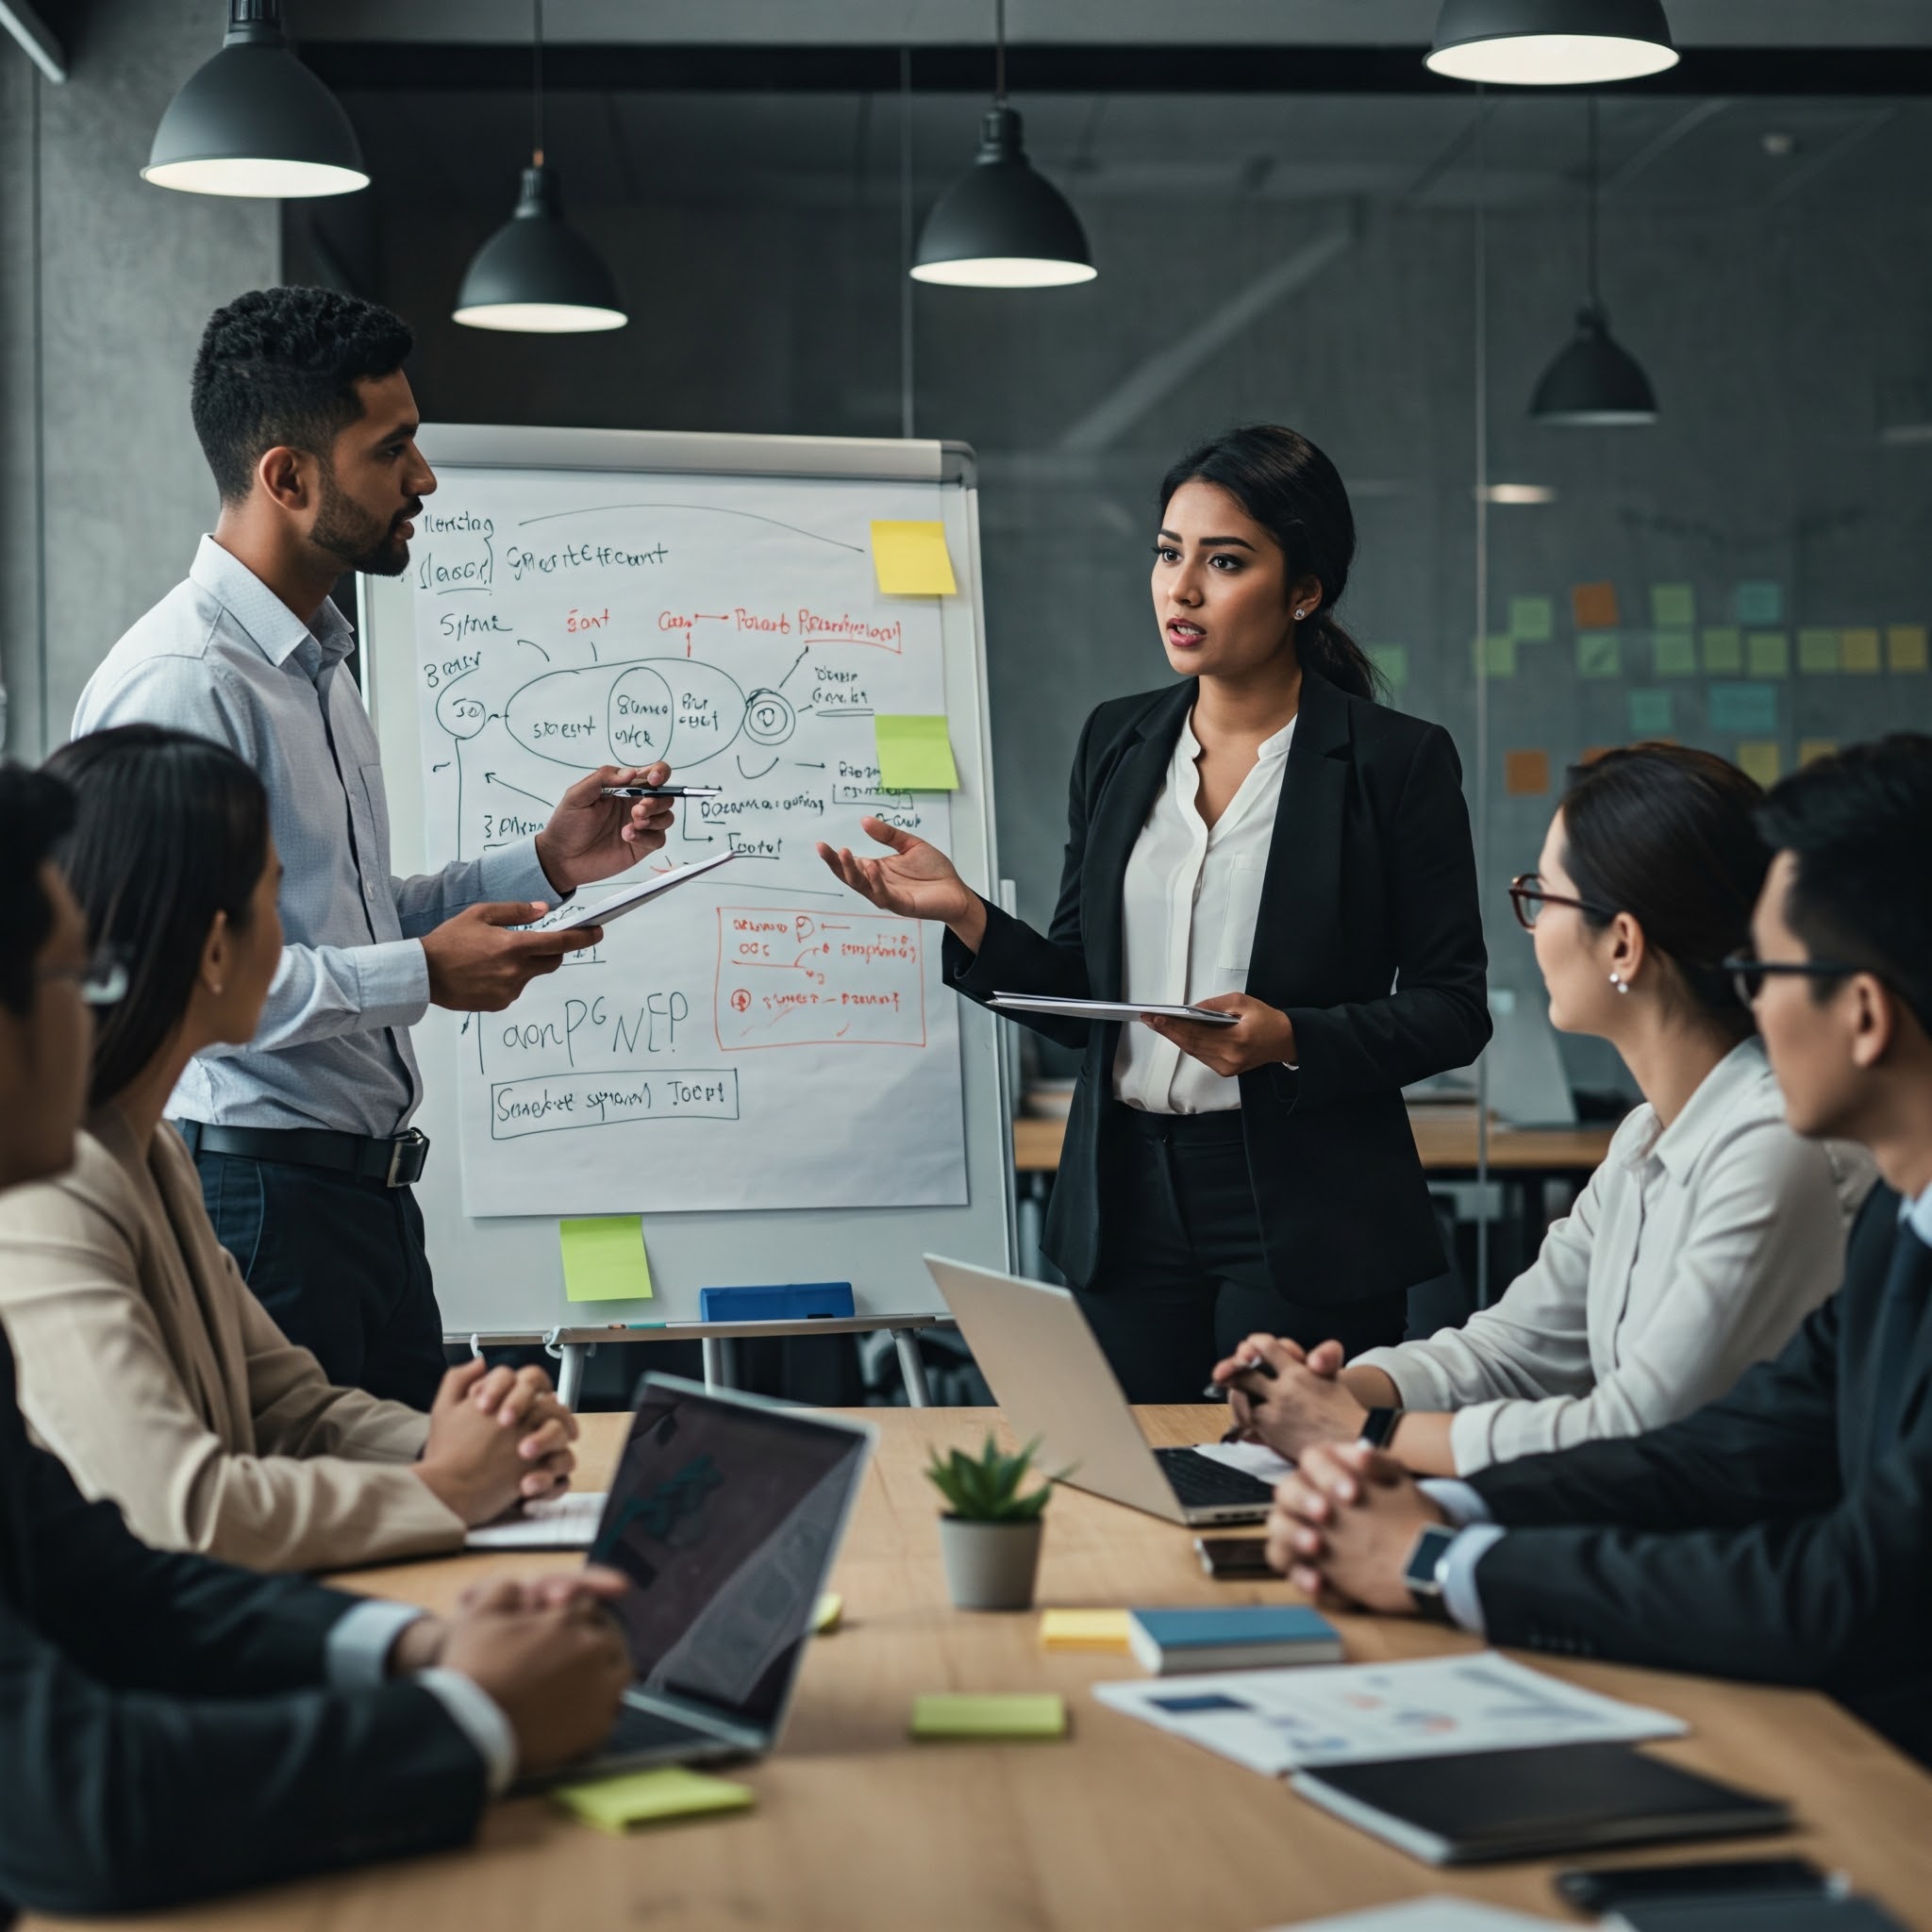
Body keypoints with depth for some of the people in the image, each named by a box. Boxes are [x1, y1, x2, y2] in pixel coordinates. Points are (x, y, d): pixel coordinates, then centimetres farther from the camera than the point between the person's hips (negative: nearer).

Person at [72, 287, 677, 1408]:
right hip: (254, 1189, -10)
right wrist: (422, 975, -19)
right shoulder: (181, 682, -16)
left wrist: (546, 865, 11)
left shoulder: (319, 664, 17)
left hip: (368, 1187, 10)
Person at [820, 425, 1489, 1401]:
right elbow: (1077, 996, 9)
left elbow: (1453, 1008, -4)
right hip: (1129, 1202, 4)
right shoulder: (1116, 741, 9)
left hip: (1305, 1227, -4)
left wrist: (1291, 1040, -19)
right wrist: (966, 915, -7)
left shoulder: (1397, 761, -4)